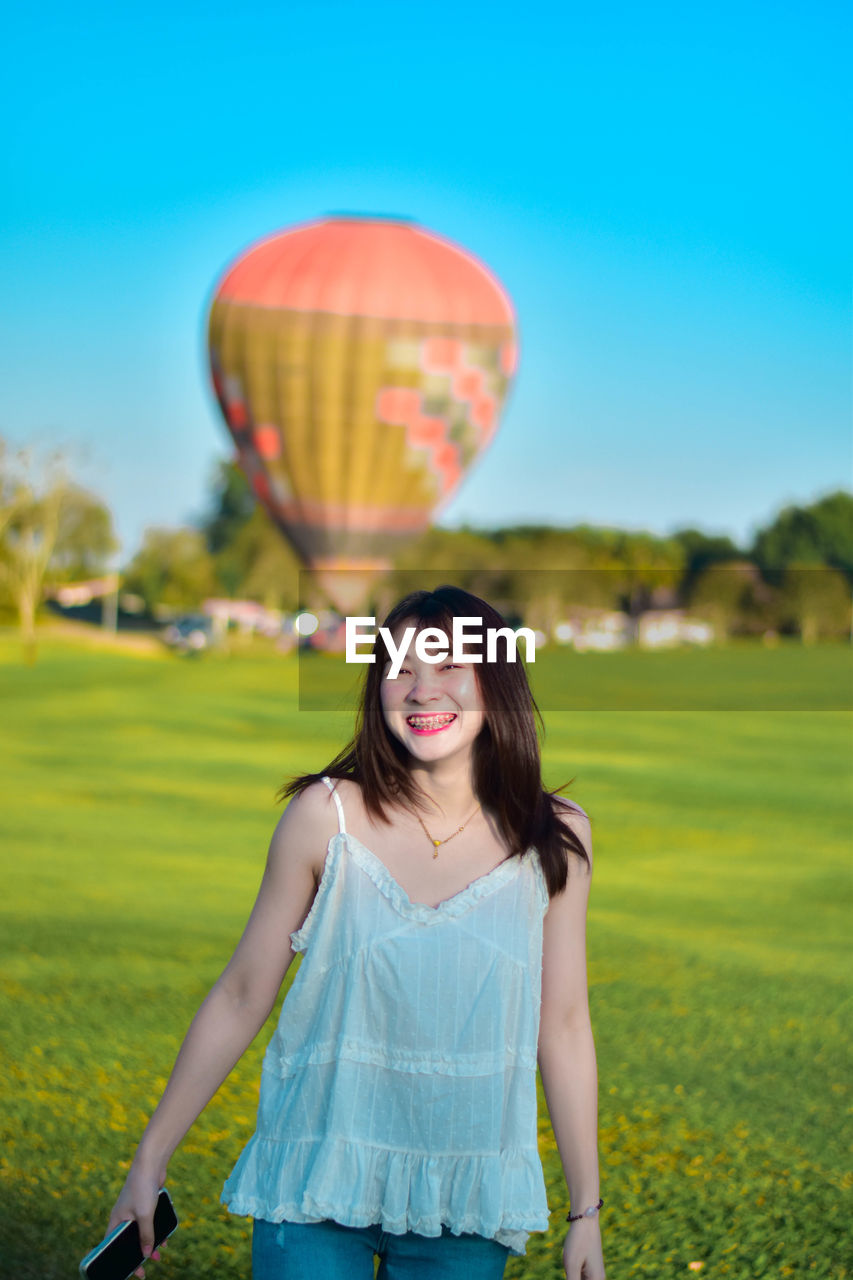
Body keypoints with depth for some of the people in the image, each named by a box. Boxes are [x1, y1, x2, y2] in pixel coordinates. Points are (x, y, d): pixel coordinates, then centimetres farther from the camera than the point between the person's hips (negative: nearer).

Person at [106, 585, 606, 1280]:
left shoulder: (555, 838, -3)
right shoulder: (326, 817, -8)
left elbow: (563, 1025, 4)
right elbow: (241, 998, -1)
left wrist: (587, 1212, 7)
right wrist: (149, 1162, 2)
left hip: (466, 1208, 2)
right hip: (319, 1187, -1)